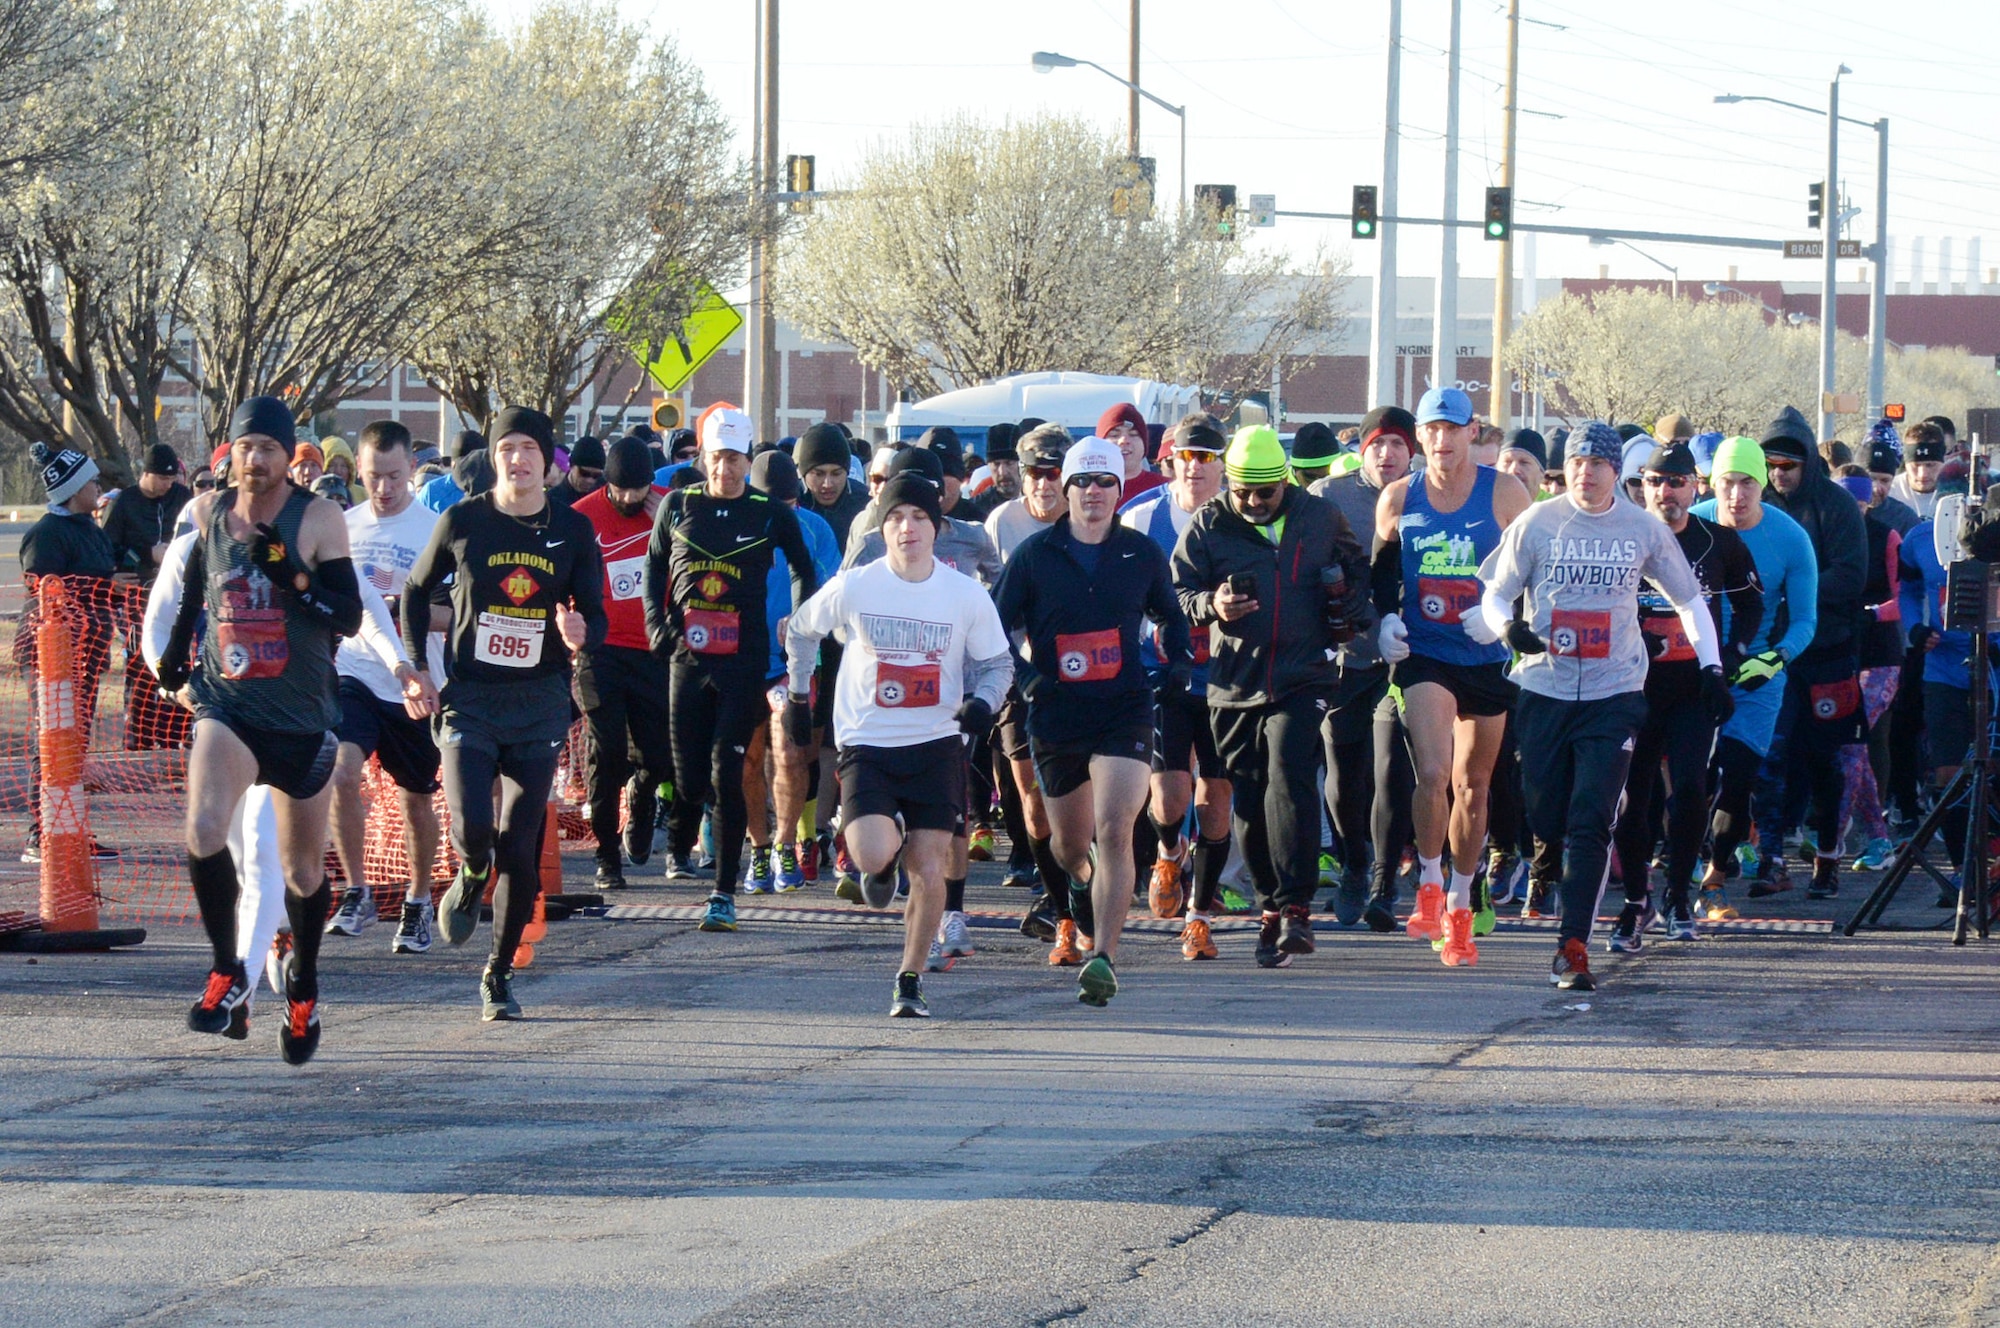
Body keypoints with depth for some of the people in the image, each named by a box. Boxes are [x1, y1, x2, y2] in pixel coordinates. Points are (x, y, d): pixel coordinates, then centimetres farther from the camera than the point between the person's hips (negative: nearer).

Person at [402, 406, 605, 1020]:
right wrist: (418, 669, 4)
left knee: (519, 849, -1)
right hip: (469, 699, -1)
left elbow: (595, 613, 8)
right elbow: (416, 591, 13)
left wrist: (581, 636, -16)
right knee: (472, 828, -18)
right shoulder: (462, 522, 0)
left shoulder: (572, 531, 3)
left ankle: (500, 974, 14)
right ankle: (471, 879, 20)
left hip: (540, 704, 1)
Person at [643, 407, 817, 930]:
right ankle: (678, 845, 39)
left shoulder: (772, 515, 2)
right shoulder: (678, 506, 6)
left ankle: (725, 892, -6)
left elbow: (804, 571, 17)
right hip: (688, 656, 2)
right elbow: (654, 565, 20)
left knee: (727, 777, -9)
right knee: (689, 774, 5)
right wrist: (657, 626, 9)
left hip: (744, 661, -2)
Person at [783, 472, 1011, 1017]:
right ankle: (883, 864, 18)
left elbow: (997, 663, 9)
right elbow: (801, 630, 13)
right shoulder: (853, 587, -5)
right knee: (873, 856, -21)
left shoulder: (966, 595, -3)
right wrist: (797, 694, 15)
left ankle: (910, 980, 16)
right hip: (866, 746, -1)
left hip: (937, 746, 1)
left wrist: (982, 702, -11)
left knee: (929, 873, -2)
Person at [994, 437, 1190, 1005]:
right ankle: (1082, 881, 53)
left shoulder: (1142, 553, 5)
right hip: (1056, 714, 1)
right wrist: (1024, 675, -8)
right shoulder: (1034, 554, 1)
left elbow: (1170, 615, 22)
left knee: (1114, 832, -18)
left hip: (1125, 709, -1)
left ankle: (1104, 958, -21)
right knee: (1070, 844, 15)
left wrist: (1178, 661, 5)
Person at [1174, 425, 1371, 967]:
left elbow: (1357, 571, 23)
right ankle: (1273, 906, 17)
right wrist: (1210, 606, -15)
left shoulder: (1321, 520, 7)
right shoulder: (1209, 527, 5)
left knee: (1289, 776, -20)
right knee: (1249, 800, 4)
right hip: (1234, 684, 2)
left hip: (1304, 678, -2)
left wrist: (1351, 613, 6)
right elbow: (1177, 592, 6)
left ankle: (1294, 907, -21)